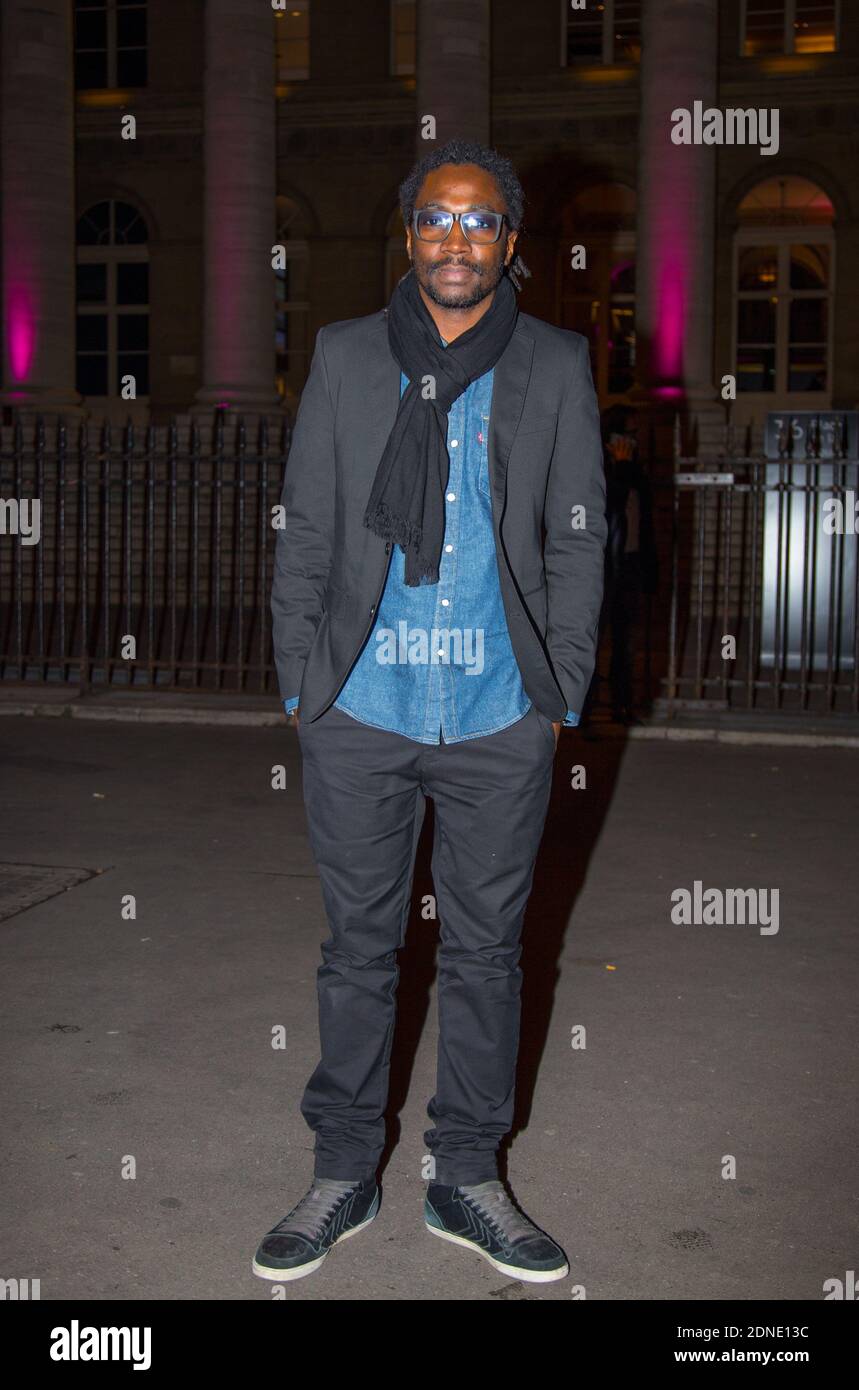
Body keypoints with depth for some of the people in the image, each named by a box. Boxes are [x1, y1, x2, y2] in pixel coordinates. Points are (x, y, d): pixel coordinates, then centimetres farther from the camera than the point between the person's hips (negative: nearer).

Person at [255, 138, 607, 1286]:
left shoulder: (556, 368, 5)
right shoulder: (346, 356, 5)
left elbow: (578, 542, 6)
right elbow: (305, 531, 6)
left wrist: (559, 697, 2)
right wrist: (302, 681, 1)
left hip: (501, 720, 0)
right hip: (361, 715, 0)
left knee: (487, 945, 10)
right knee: (359, 944, 9)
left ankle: (467, 1178, 27)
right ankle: (344, 1173, 26)